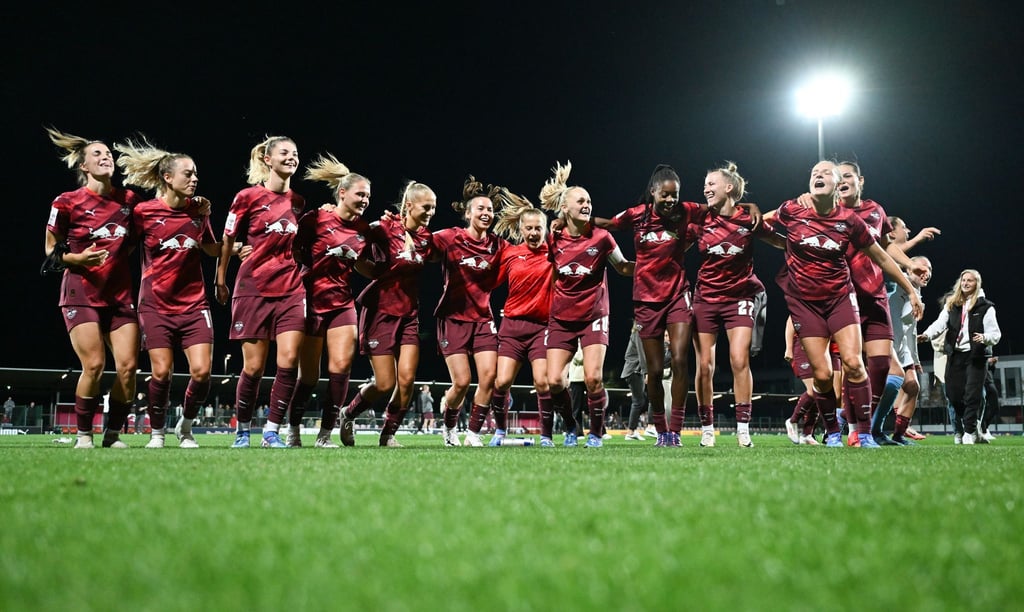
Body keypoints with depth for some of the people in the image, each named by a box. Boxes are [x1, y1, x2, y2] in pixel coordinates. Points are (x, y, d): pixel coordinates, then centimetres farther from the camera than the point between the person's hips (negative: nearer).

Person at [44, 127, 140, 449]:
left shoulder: (129, 199, 5)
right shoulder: (67, 203, -5)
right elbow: (51, 250, 3)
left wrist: (121, 253, 2)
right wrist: (78, 258, -15)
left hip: (120, 294, 4)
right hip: (81, 293, -4)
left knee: (129, 365, -7)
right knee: (94, 365, -15)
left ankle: (113, 433, 9)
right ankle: (83, 434, 4)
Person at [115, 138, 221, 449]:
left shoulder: (198, 209, 3)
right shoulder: (144, 211, -7)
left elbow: (213, 250, 17)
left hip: (193, 303, 3)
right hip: (156, 304, -2)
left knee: (202, 371, -8)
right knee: (162, 372, -7)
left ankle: (185, 427, 16)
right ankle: (157, 432, 16)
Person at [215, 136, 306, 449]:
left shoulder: (298, 202, 10)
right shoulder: (248, 197, -2)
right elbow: (227, 240, 4)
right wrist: (220, 280, 5)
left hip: (291, 289, 3)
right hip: (254, 289, -3)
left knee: (289, 360, -10)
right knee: (253, 367, -1)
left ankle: (272, 432, 1)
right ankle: (242, 431, 18)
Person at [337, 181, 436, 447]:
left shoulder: (426, 239, 6)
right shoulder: (385, 228, -10)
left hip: (409, 314, 5)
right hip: (381, 312, -5)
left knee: (407, 379, -7)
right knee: (385, 384, -5)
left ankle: (388, 434, 11)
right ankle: (348, 415, 22)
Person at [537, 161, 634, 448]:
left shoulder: (601, 237, -9)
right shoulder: (553, 240, -2)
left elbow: (623, 267, 4)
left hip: (593, 315, -2)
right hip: (561, 318, 2)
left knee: (593, 377, -16)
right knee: (554, 381, -6)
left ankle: (596, 433, 5)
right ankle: (570, 428, 20)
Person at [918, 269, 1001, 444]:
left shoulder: (985, 307, 0)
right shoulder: (951, 304, 11)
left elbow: (996, 334, -2)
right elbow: (940, 323, -3)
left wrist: (985, 337, -25)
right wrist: (927, 334, -23)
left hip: (975, 356, -4)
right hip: (954, 354, 4)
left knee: (972, 395, -8)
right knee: (953, 394, 3)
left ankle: (969, 433, -1)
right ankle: (974, 430, 19)